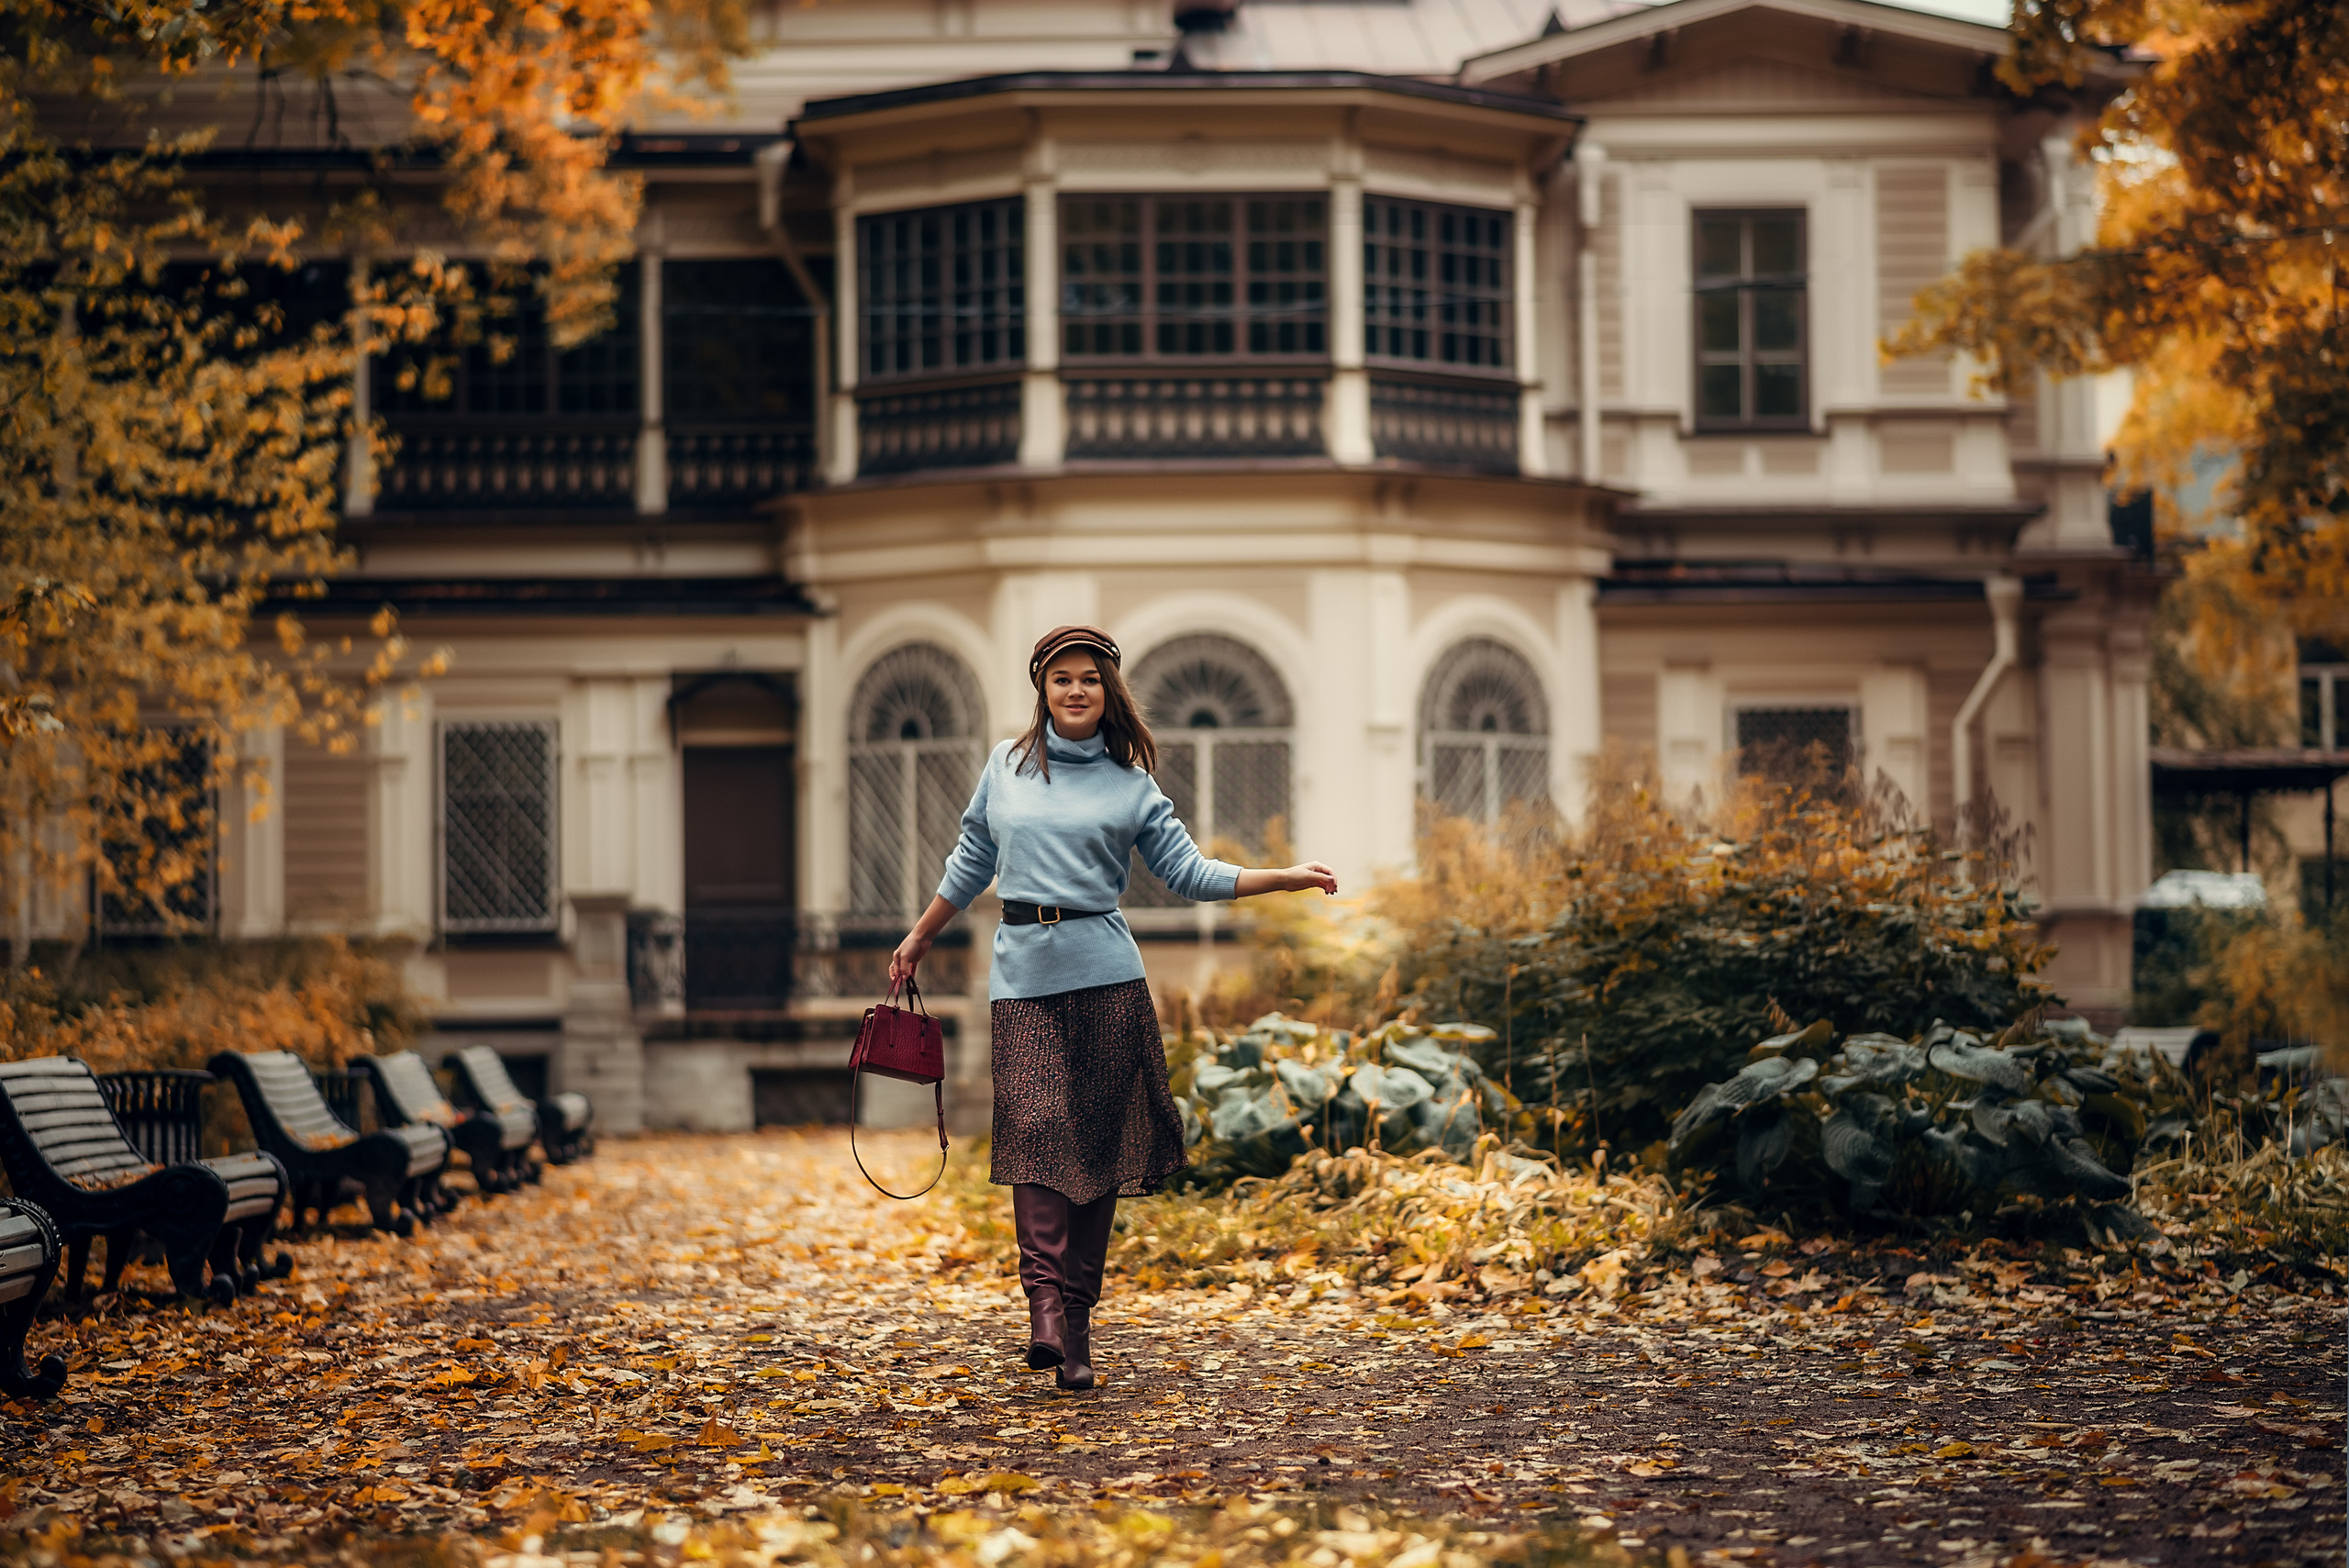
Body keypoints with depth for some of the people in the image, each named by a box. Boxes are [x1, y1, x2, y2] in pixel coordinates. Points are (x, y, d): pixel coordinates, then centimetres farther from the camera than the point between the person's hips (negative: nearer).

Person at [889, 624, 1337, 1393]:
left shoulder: (1131, 785, 8)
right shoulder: (1005, 766, 13)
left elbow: (1188, 870, 6)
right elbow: (971, 863, 24)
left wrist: (1285, 878, -4)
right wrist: (918, 939, 30)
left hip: (1106, 976, 0)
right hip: (1024, 978, 0)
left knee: (1097, 1143, -1)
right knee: (1037, 1129, -16)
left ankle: (1077, 1320, 5)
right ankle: (1046, 1315, -24)